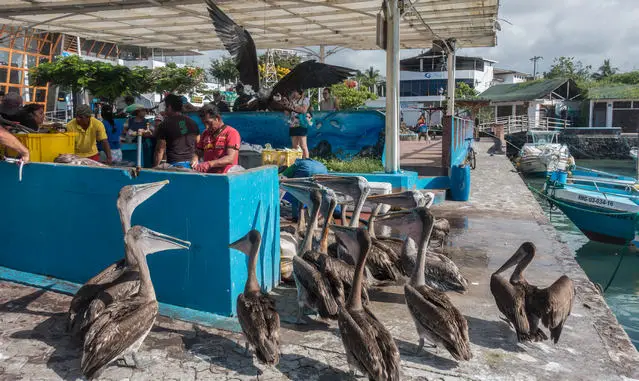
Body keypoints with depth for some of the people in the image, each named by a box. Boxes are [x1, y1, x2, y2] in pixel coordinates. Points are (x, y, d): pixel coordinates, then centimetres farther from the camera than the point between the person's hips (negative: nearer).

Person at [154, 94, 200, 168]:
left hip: (174, 164, -4)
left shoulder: (164, 125, -5)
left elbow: (160, 150, -6)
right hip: (191, 164, 5)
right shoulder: (192, 122, 10)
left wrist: (155, 167, -1)